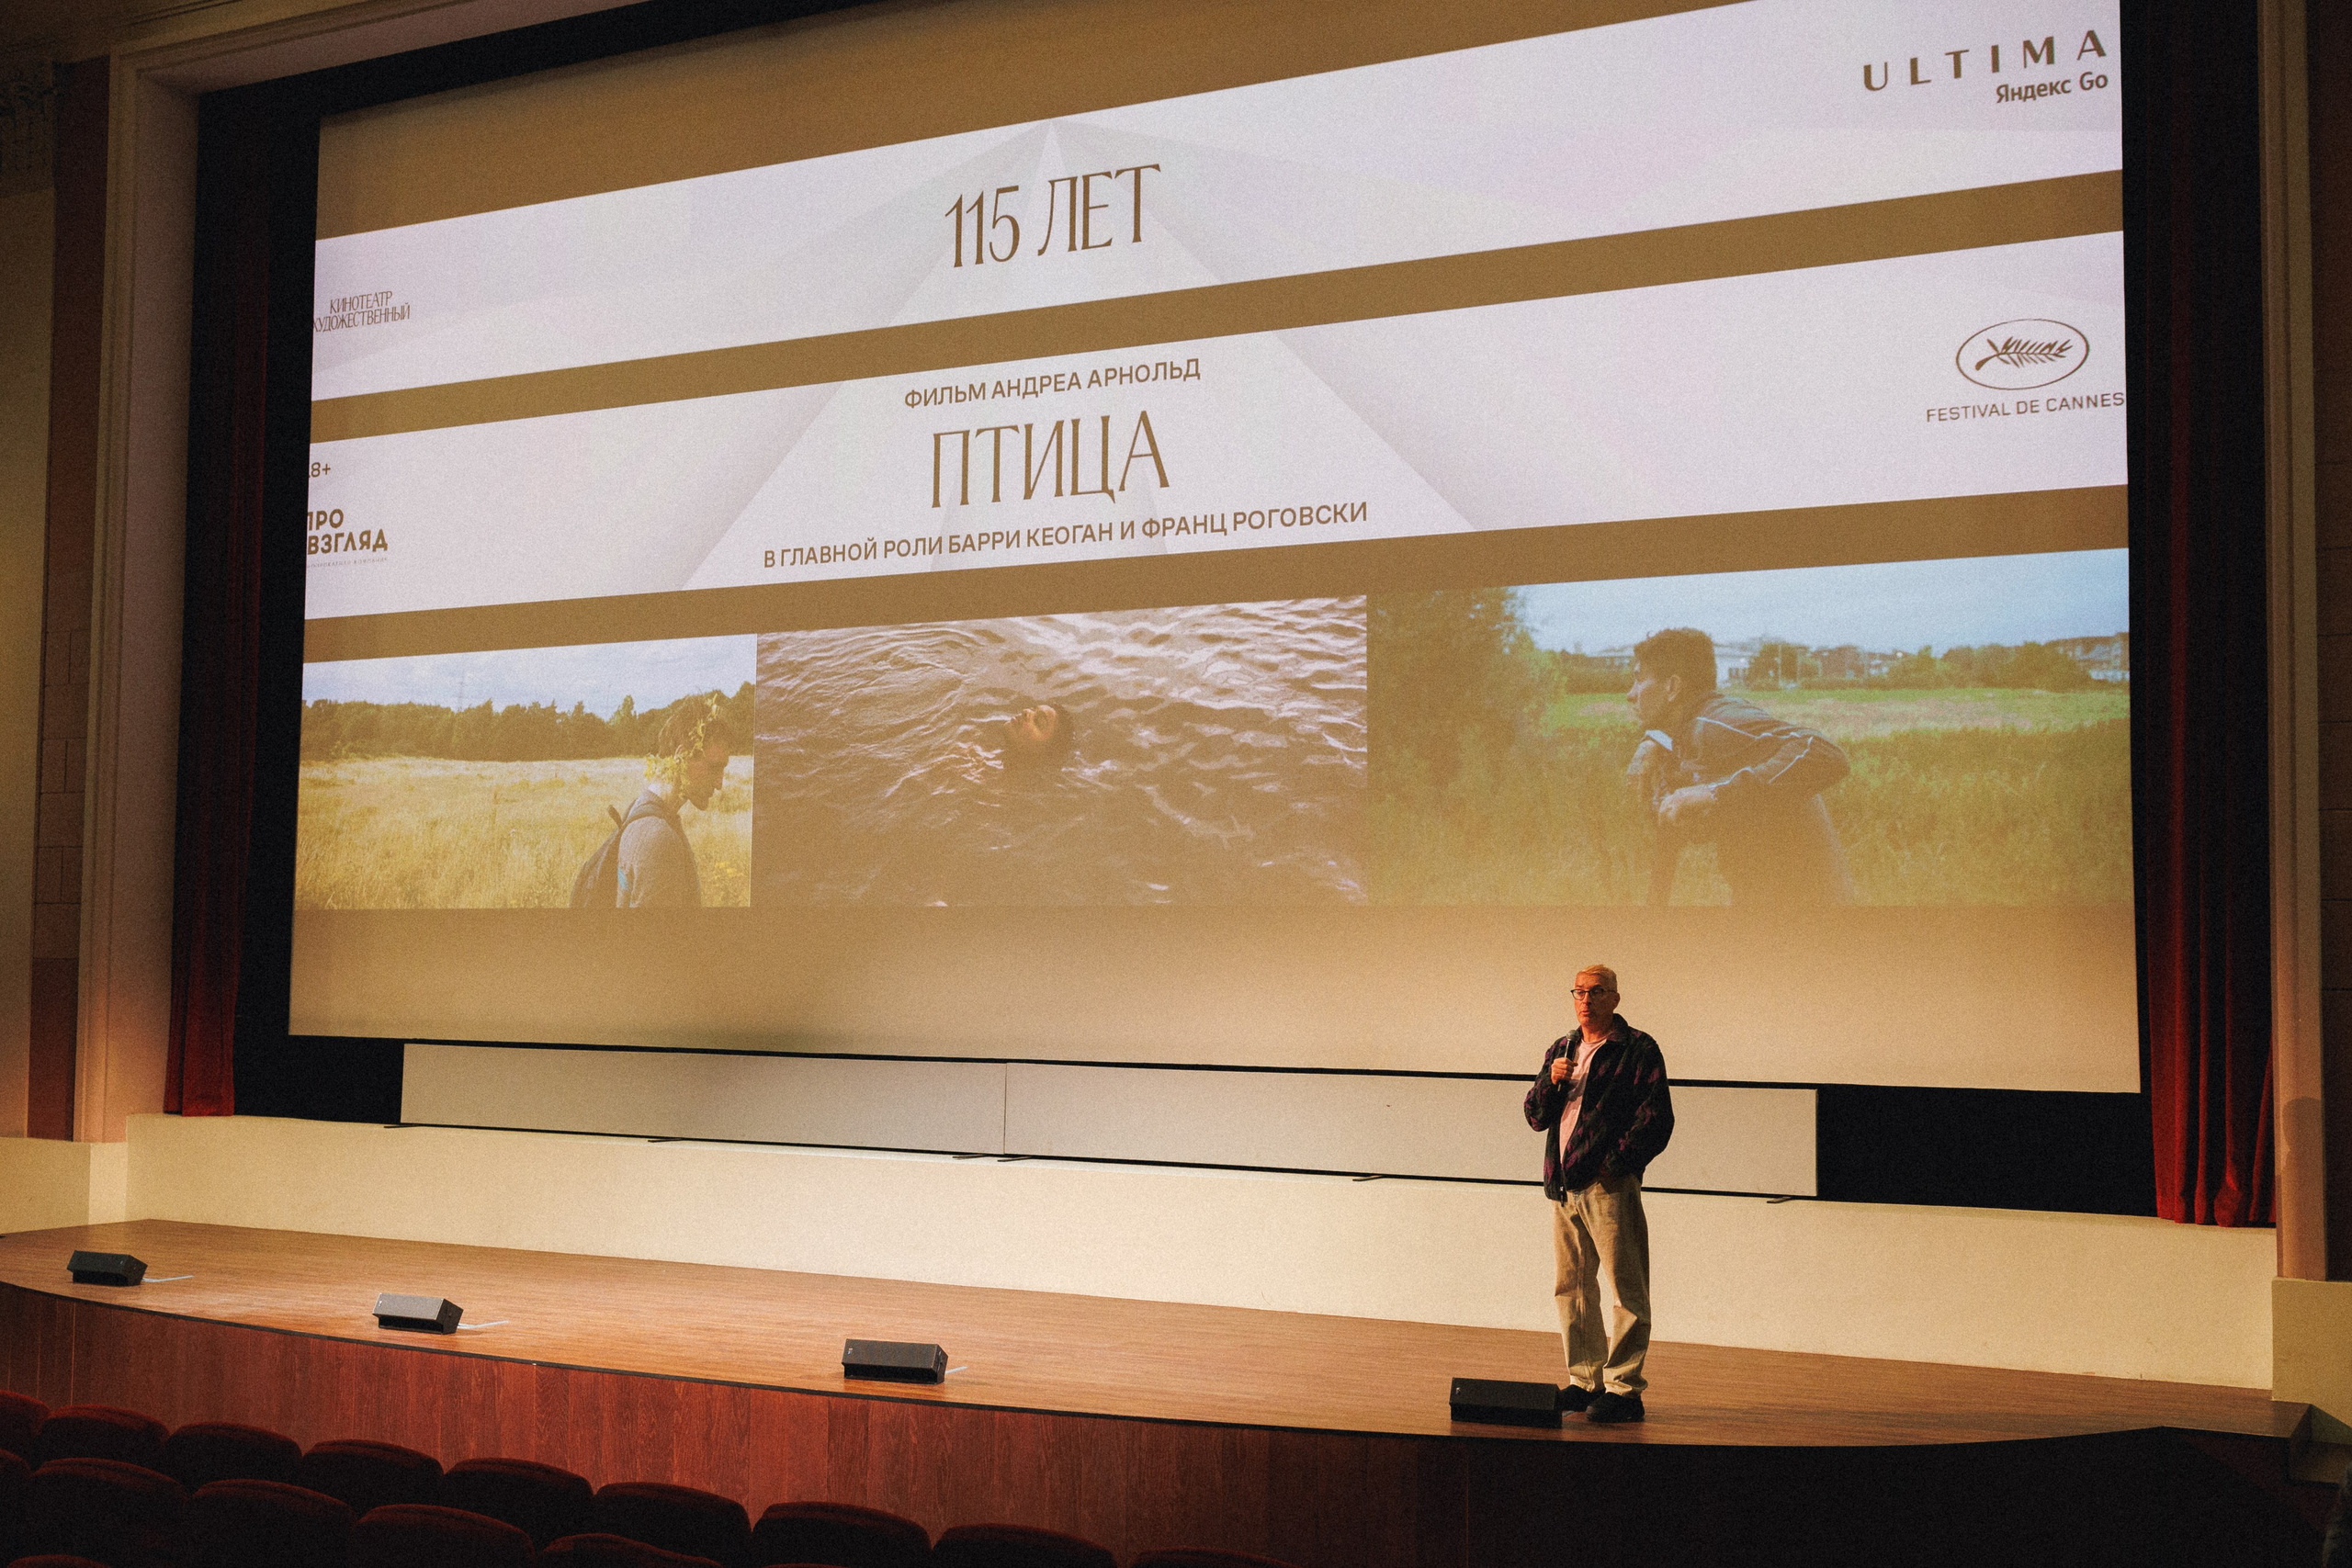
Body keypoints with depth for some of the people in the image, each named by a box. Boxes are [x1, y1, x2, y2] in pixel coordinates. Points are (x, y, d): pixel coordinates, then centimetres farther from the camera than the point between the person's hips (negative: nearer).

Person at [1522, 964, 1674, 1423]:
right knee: (1570, 1288, 11)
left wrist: (1615, 1164, -14)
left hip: (1610, 1184, -7)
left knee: (1625, 1290, -5)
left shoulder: (1638, 1050, -2)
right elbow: (1536, 1117, 15)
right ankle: (1585, 1381, 20)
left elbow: (1656, 1120, -9)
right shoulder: (1561, 1049, 17)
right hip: (1565, 1185, 7)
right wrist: (1551, 1081, -4)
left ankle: (1623, 1389, -2)